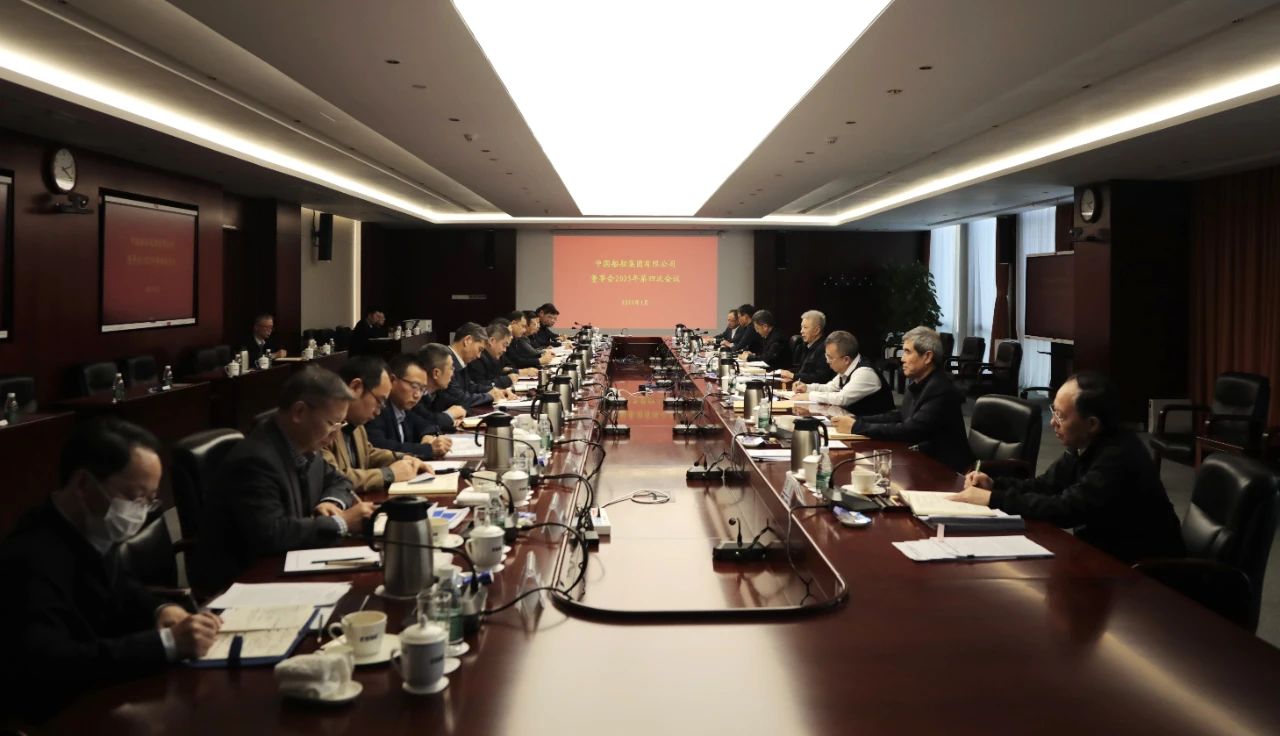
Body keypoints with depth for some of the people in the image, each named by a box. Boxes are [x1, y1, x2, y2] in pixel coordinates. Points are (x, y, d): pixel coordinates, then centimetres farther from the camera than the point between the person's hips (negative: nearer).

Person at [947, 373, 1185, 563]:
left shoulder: (1119, 458, -26)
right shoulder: (1085, 446, 1)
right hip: (1103, 553, 8)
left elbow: (1066, 509, -31)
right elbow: (1045, 485, 11)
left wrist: (993, 499, -27)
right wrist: (994, 485, -6)